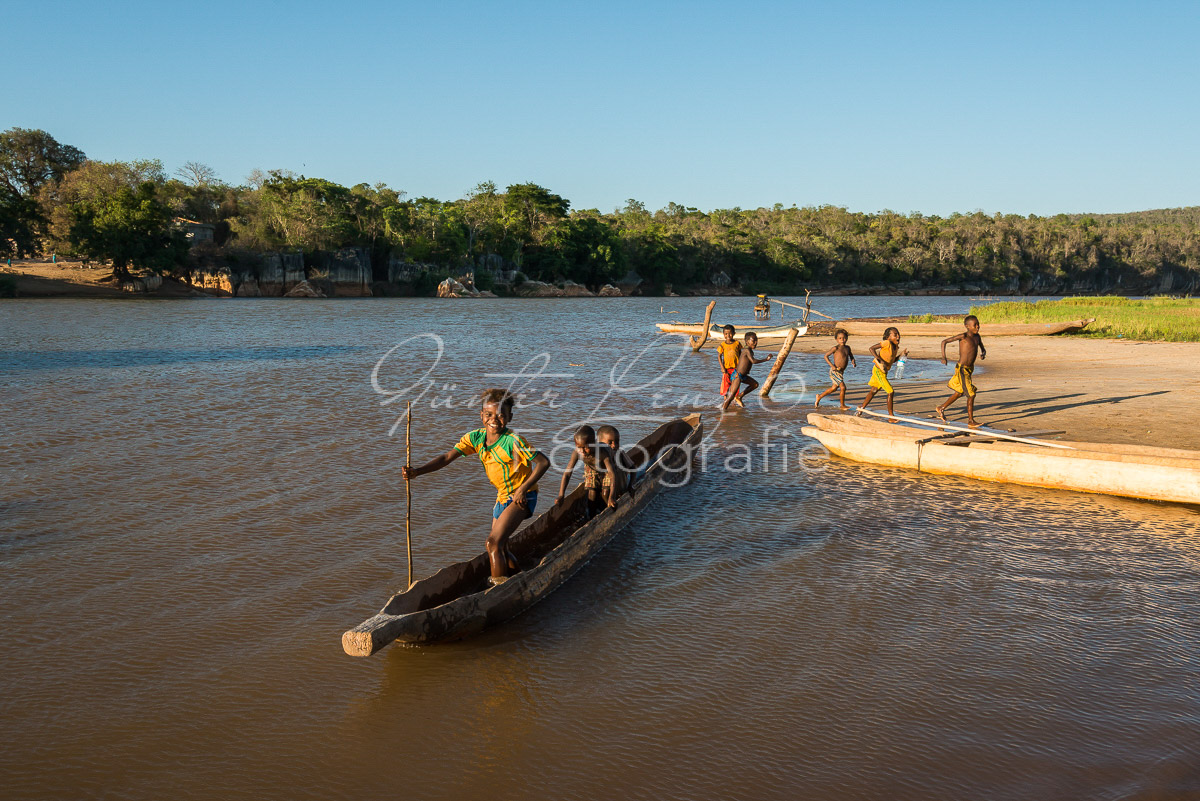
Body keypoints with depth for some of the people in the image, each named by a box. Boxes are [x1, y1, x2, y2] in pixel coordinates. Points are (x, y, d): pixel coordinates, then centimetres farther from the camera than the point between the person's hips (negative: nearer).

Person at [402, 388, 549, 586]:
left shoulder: (512, 441, -22)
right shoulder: (475, 438, -4)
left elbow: (543, 462, -23)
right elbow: (447, 457, -10)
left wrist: (522, 490, -26)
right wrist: (416, 471, -23)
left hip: (521, 498, -8)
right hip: (503, 497, 8)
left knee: (493, 543, -19)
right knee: (500, 550, 16)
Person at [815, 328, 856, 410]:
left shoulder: (847, 348, 9)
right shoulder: (835, 348, -11)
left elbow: (851, 357, 22)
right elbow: (826, 356, -10)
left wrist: (853, 362, -1)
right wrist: (832, 366, -19)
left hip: (841, 372, 8)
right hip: (834, 371, -8)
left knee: (834, 388, 21)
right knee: (843, 387, -11)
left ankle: (819, 397, 38)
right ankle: (843, 406, 4)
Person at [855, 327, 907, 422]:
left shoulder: (896, 347, 10)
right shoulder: (887, 343, -15)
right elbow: (872, 348, -20)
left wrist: (902, 354, 7)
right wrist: (880, 360, -26)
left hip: (883, 371, 9)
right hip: (878, 370, -9)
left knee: (873, 391, 18)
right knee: (891, 392, -8)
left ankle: (860, 410, 28)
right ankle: (891, 417, -2)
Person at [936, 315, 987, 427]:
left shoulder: (977, 337, 7)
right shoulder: (963, 336, -14)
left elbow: (982, 348, 21)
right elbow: (944, 341, -13)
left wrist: (983, 354, -4)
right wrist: (943, 357, -21)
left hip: (969, 369, 8)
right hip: (962, 369, -8)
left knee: (960, 393, 21)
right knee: (971, 394, -7)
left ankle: (941, 408, 38)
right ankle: (971, 421, 2)